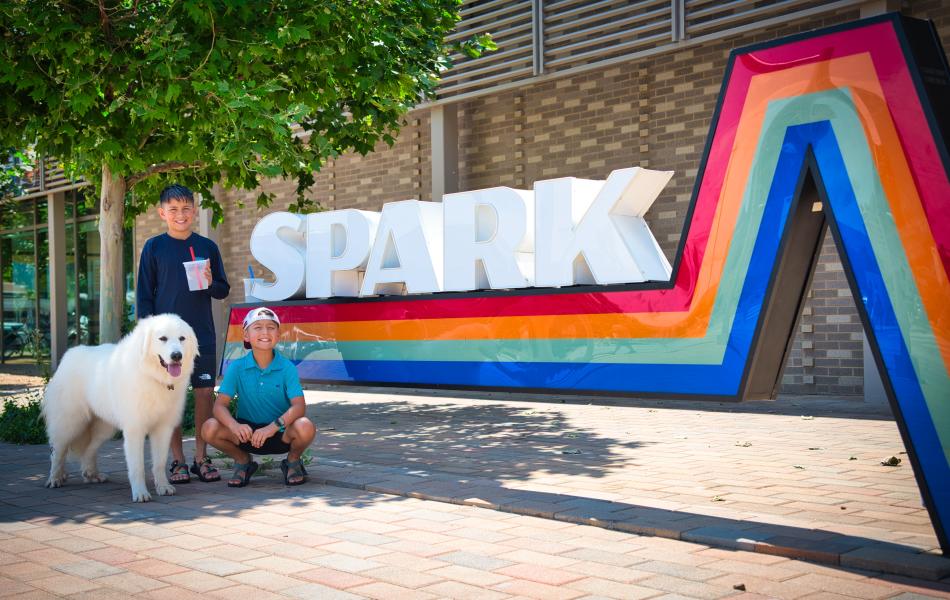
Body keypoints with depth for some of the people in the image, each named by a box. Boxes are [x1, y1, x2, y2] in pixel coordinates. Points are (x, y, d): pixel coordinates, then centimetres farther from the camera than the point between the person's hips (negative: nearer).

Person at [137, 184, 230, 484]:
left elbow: (224, 290, 11)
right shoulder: (154, 247, 2)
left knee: (205, 393, 2)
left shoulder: (207, 246, 6)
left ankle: (201, 458, 14)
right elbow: (144, 295, 3)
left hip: (202, 335, 2)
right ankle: (177, 460, 12)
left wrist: (210, 283, -11)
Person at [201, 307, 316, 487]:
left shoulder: (287, 367, -9)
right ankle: (243, 461, 6)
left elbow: (299, 406, -20)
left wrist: (273, 426, -37)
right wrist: (234, 426, -35)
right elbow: (220, 405, -12)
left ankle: (293, 461, 3)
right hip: (247, 432, 2)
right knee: (209, 428, -24)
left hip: (281, 433, -1)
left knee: (305, 428, -33)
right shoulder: (237, 367, -5)